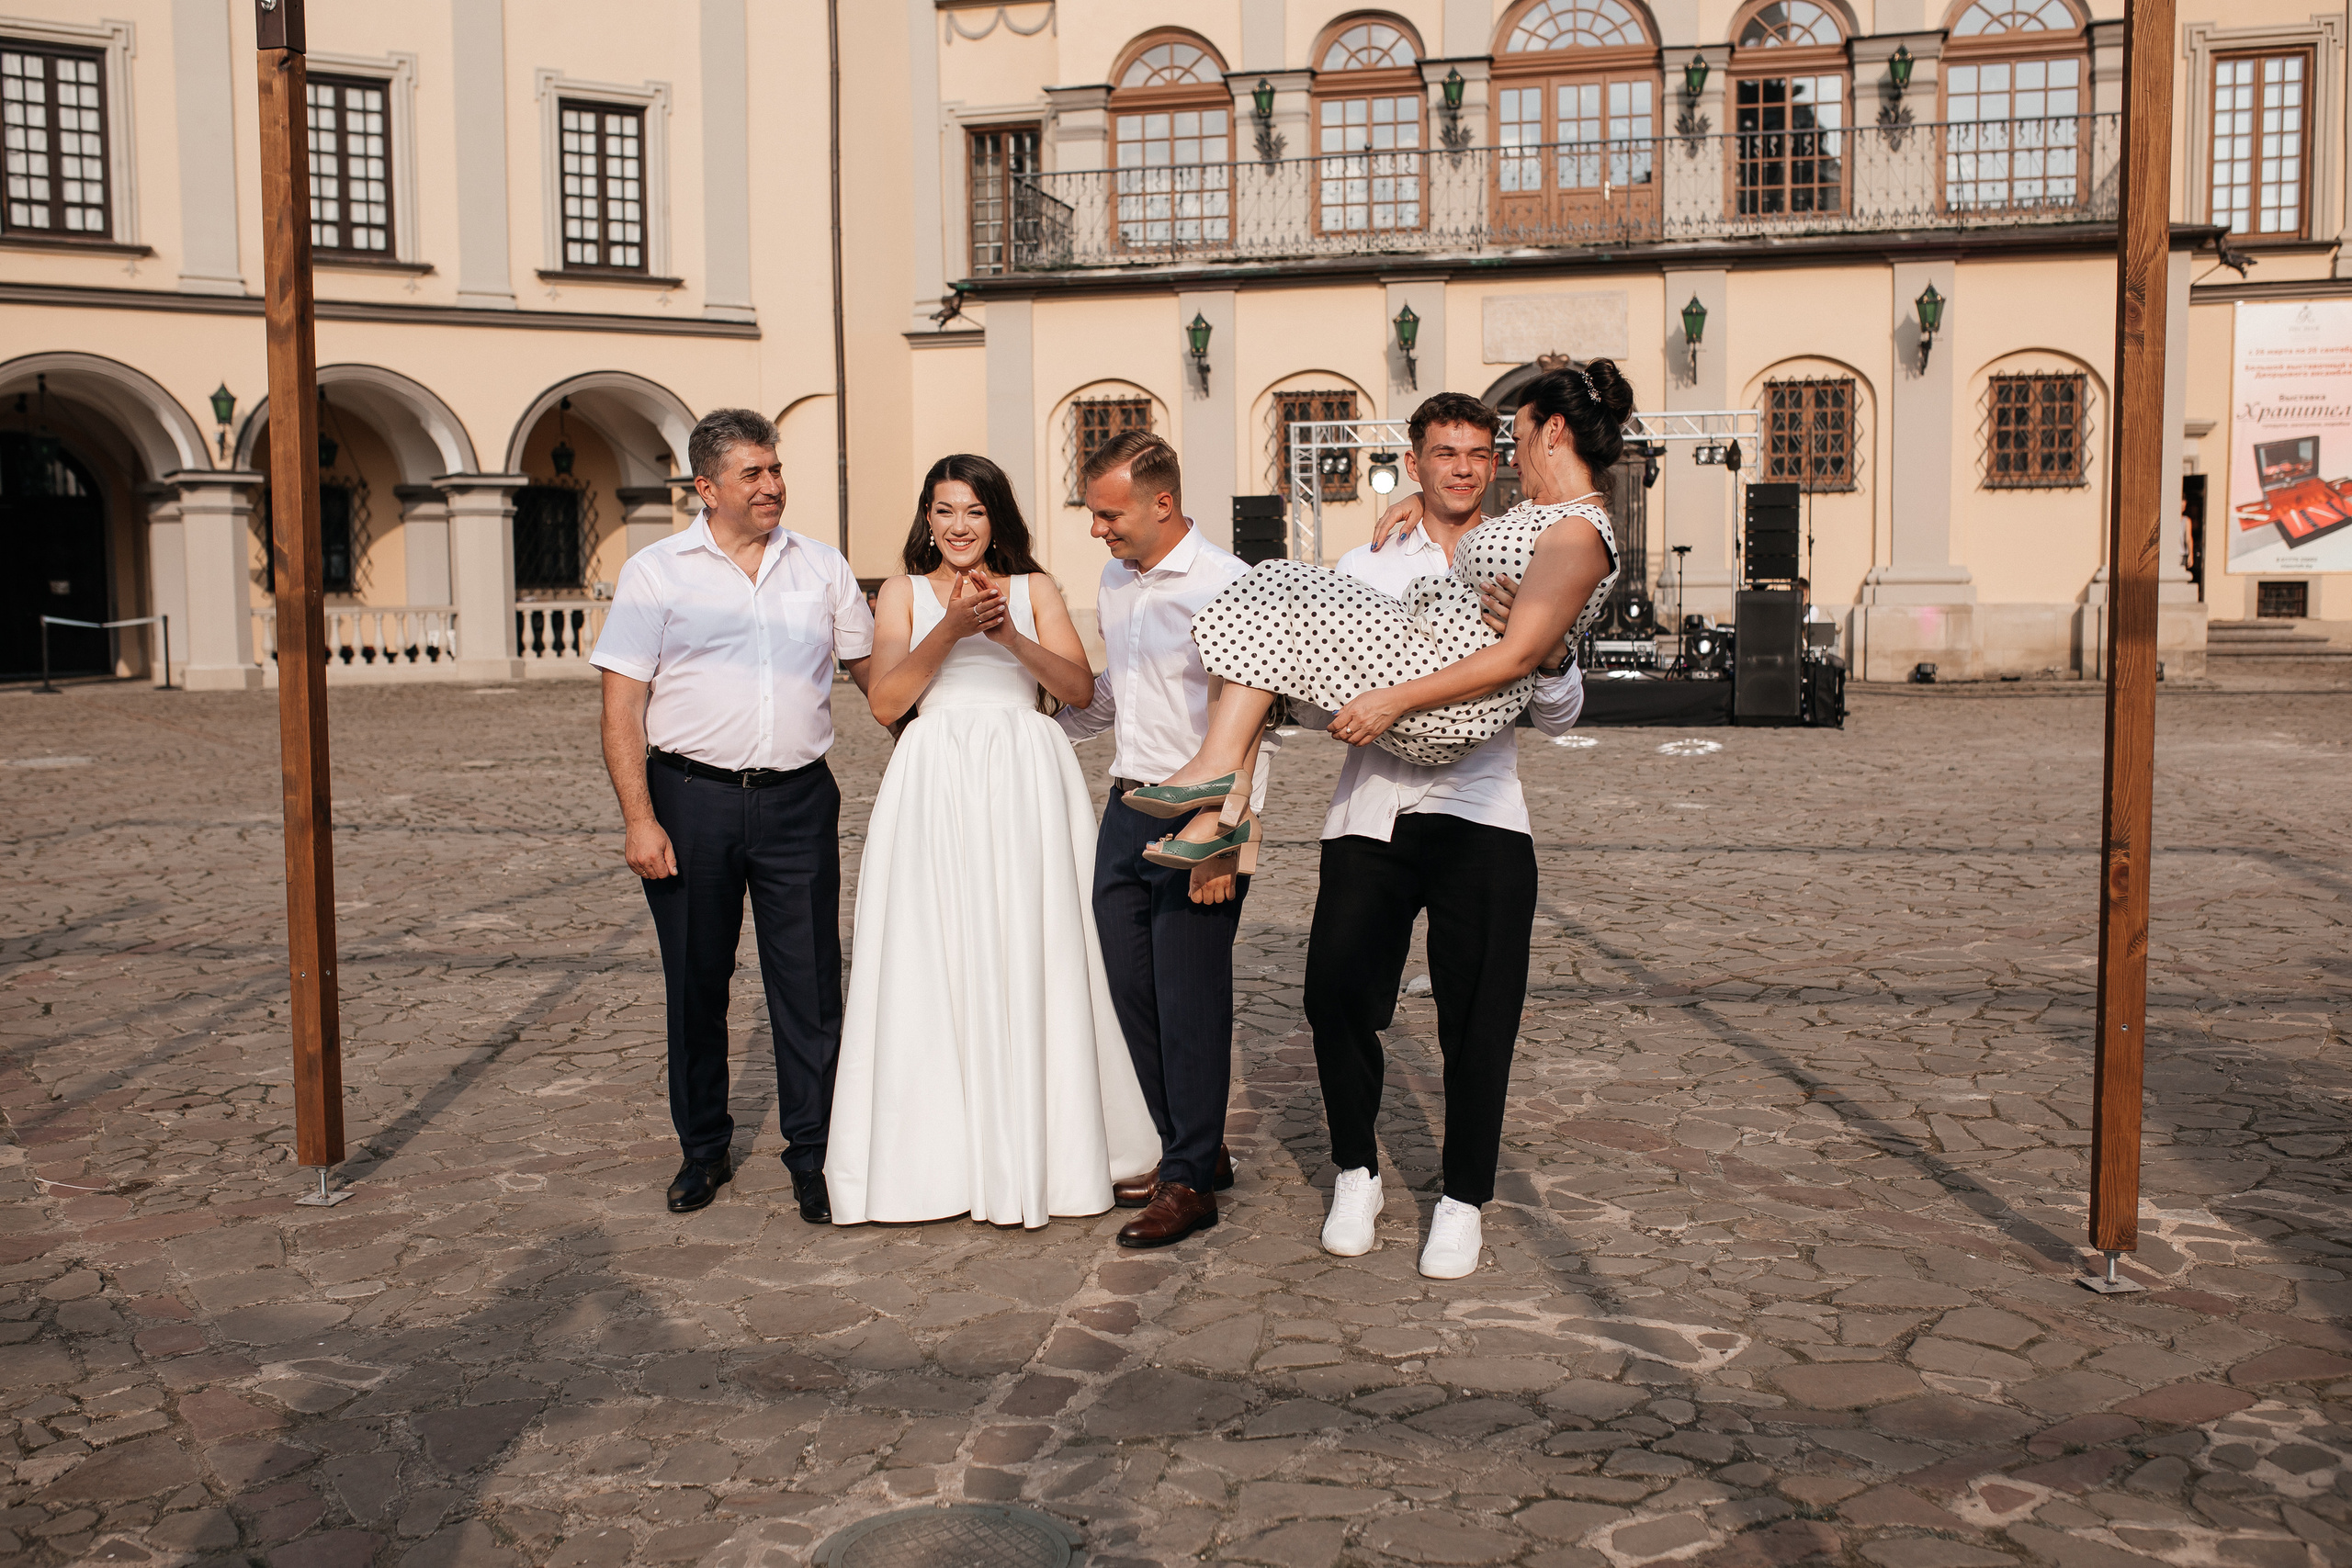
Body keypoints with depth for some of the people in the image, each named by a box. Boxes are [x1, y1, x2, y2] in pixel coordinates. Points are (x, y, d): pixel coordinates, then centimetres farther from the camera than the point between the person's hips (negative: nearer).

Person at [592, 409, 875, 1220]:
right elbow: (621, 707, -3)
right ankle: (704, 1150, 25)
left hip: (799, 799, 1)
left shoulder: (821, 566, 9)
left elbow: (873, 668, 17)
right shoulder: (655, 572, 1)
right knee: (695, 982, 9)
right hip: (692, 797, -1)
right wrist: (639, 818, -11)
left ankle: (813, 1155, 13)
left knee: (810, 984, 1)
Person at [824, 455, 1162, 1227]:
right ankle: (941, 1153, 5)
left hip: (1025, 778, 0)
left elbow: (1081, 688, 2)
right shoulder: (904, 593, 14)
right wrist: (951, 629, -10)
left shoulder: (1034, 588, 14)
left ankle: (1030, 1152, 6)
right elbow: (885, 701, 1)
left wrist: (1011, 635, -12)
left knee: (1029, 952, -3)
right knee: (934, 957, -3)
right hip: (935, 782, 0)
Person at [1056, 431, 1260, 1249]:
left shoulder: (1224, 585, -13)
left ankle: (1189, 1182, 10)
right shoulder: (1113, 580, 11)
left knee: (1189, 1000, -2)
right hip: (1126, 810, 8)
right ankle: (1195, 1148, 26)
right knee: (1132, 992, 11)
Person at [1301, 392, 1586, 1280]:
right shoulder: (1366, 564, 12)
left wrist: (1549, 653, -18)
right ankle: (1356, 1172, 19)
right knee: (1336, 994, -5)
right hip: (1373, 811, 0)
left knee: (1479, 1018, 1)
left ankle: (1463, 1198, 18)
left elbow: (1559, 717, 4)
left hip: (1481, 817, 0)